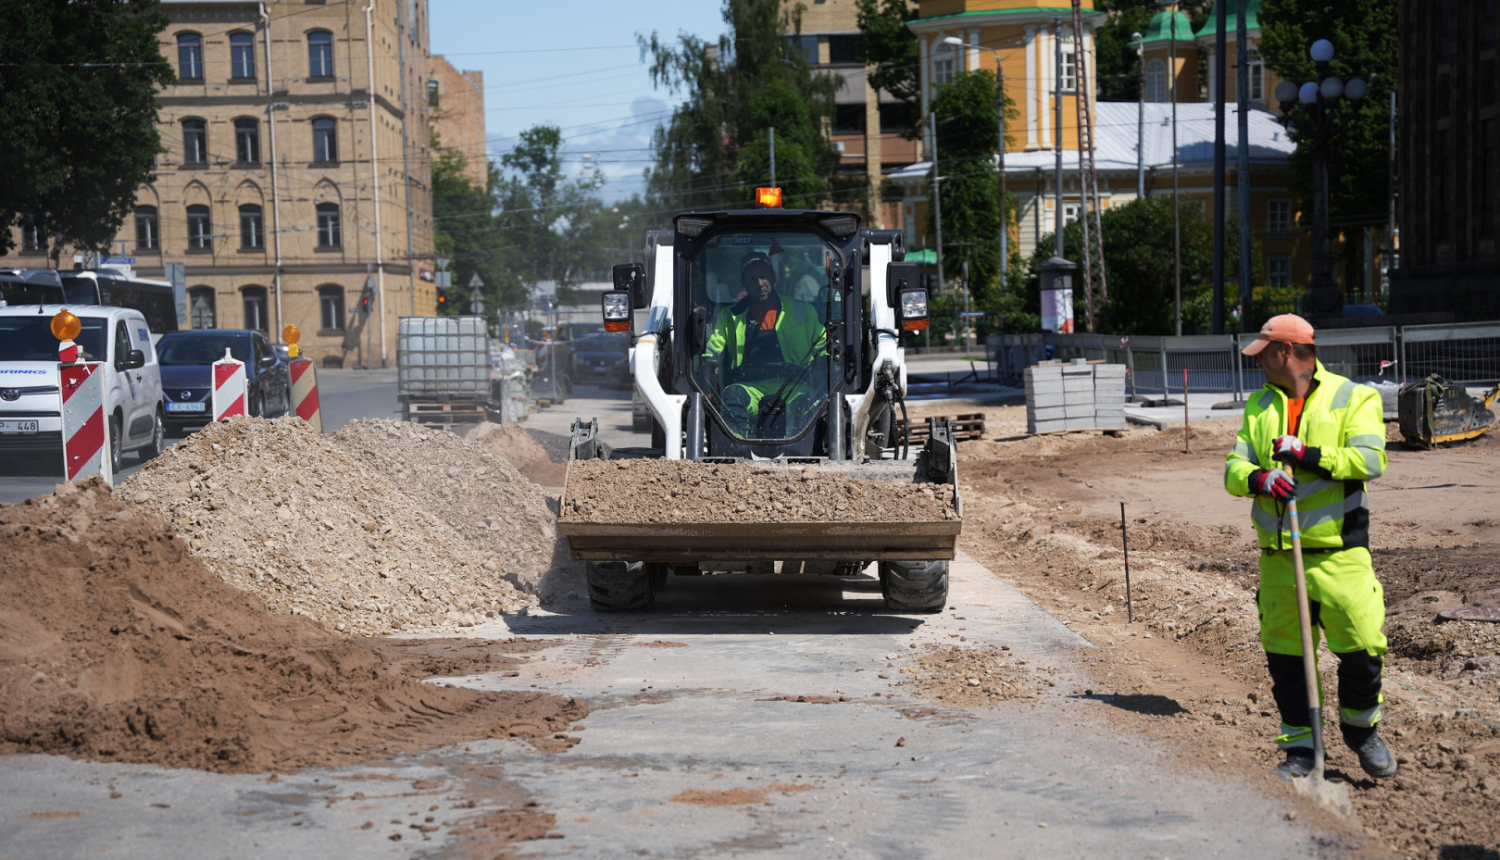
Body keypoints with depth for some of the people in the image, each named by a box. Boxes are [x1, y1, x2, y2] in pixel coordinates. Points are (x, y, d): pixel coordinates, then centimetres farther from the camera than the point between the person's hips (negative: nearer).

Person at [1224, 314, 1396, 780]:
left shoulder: (1354, 397, 1)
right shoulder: (1259, 405, 15)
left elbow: (1371, 460, -13)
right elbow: (1234, 468, 7)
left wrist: (1308, 454, -21)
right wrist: (1259, 478, -15)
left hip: (1339, 554, -4)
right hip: (1278, 557, 4)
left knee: (1362, 649, -3)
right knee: (1284, 656, 5)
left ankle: (1361, 730, 24)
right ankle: (1300, 750, 18)